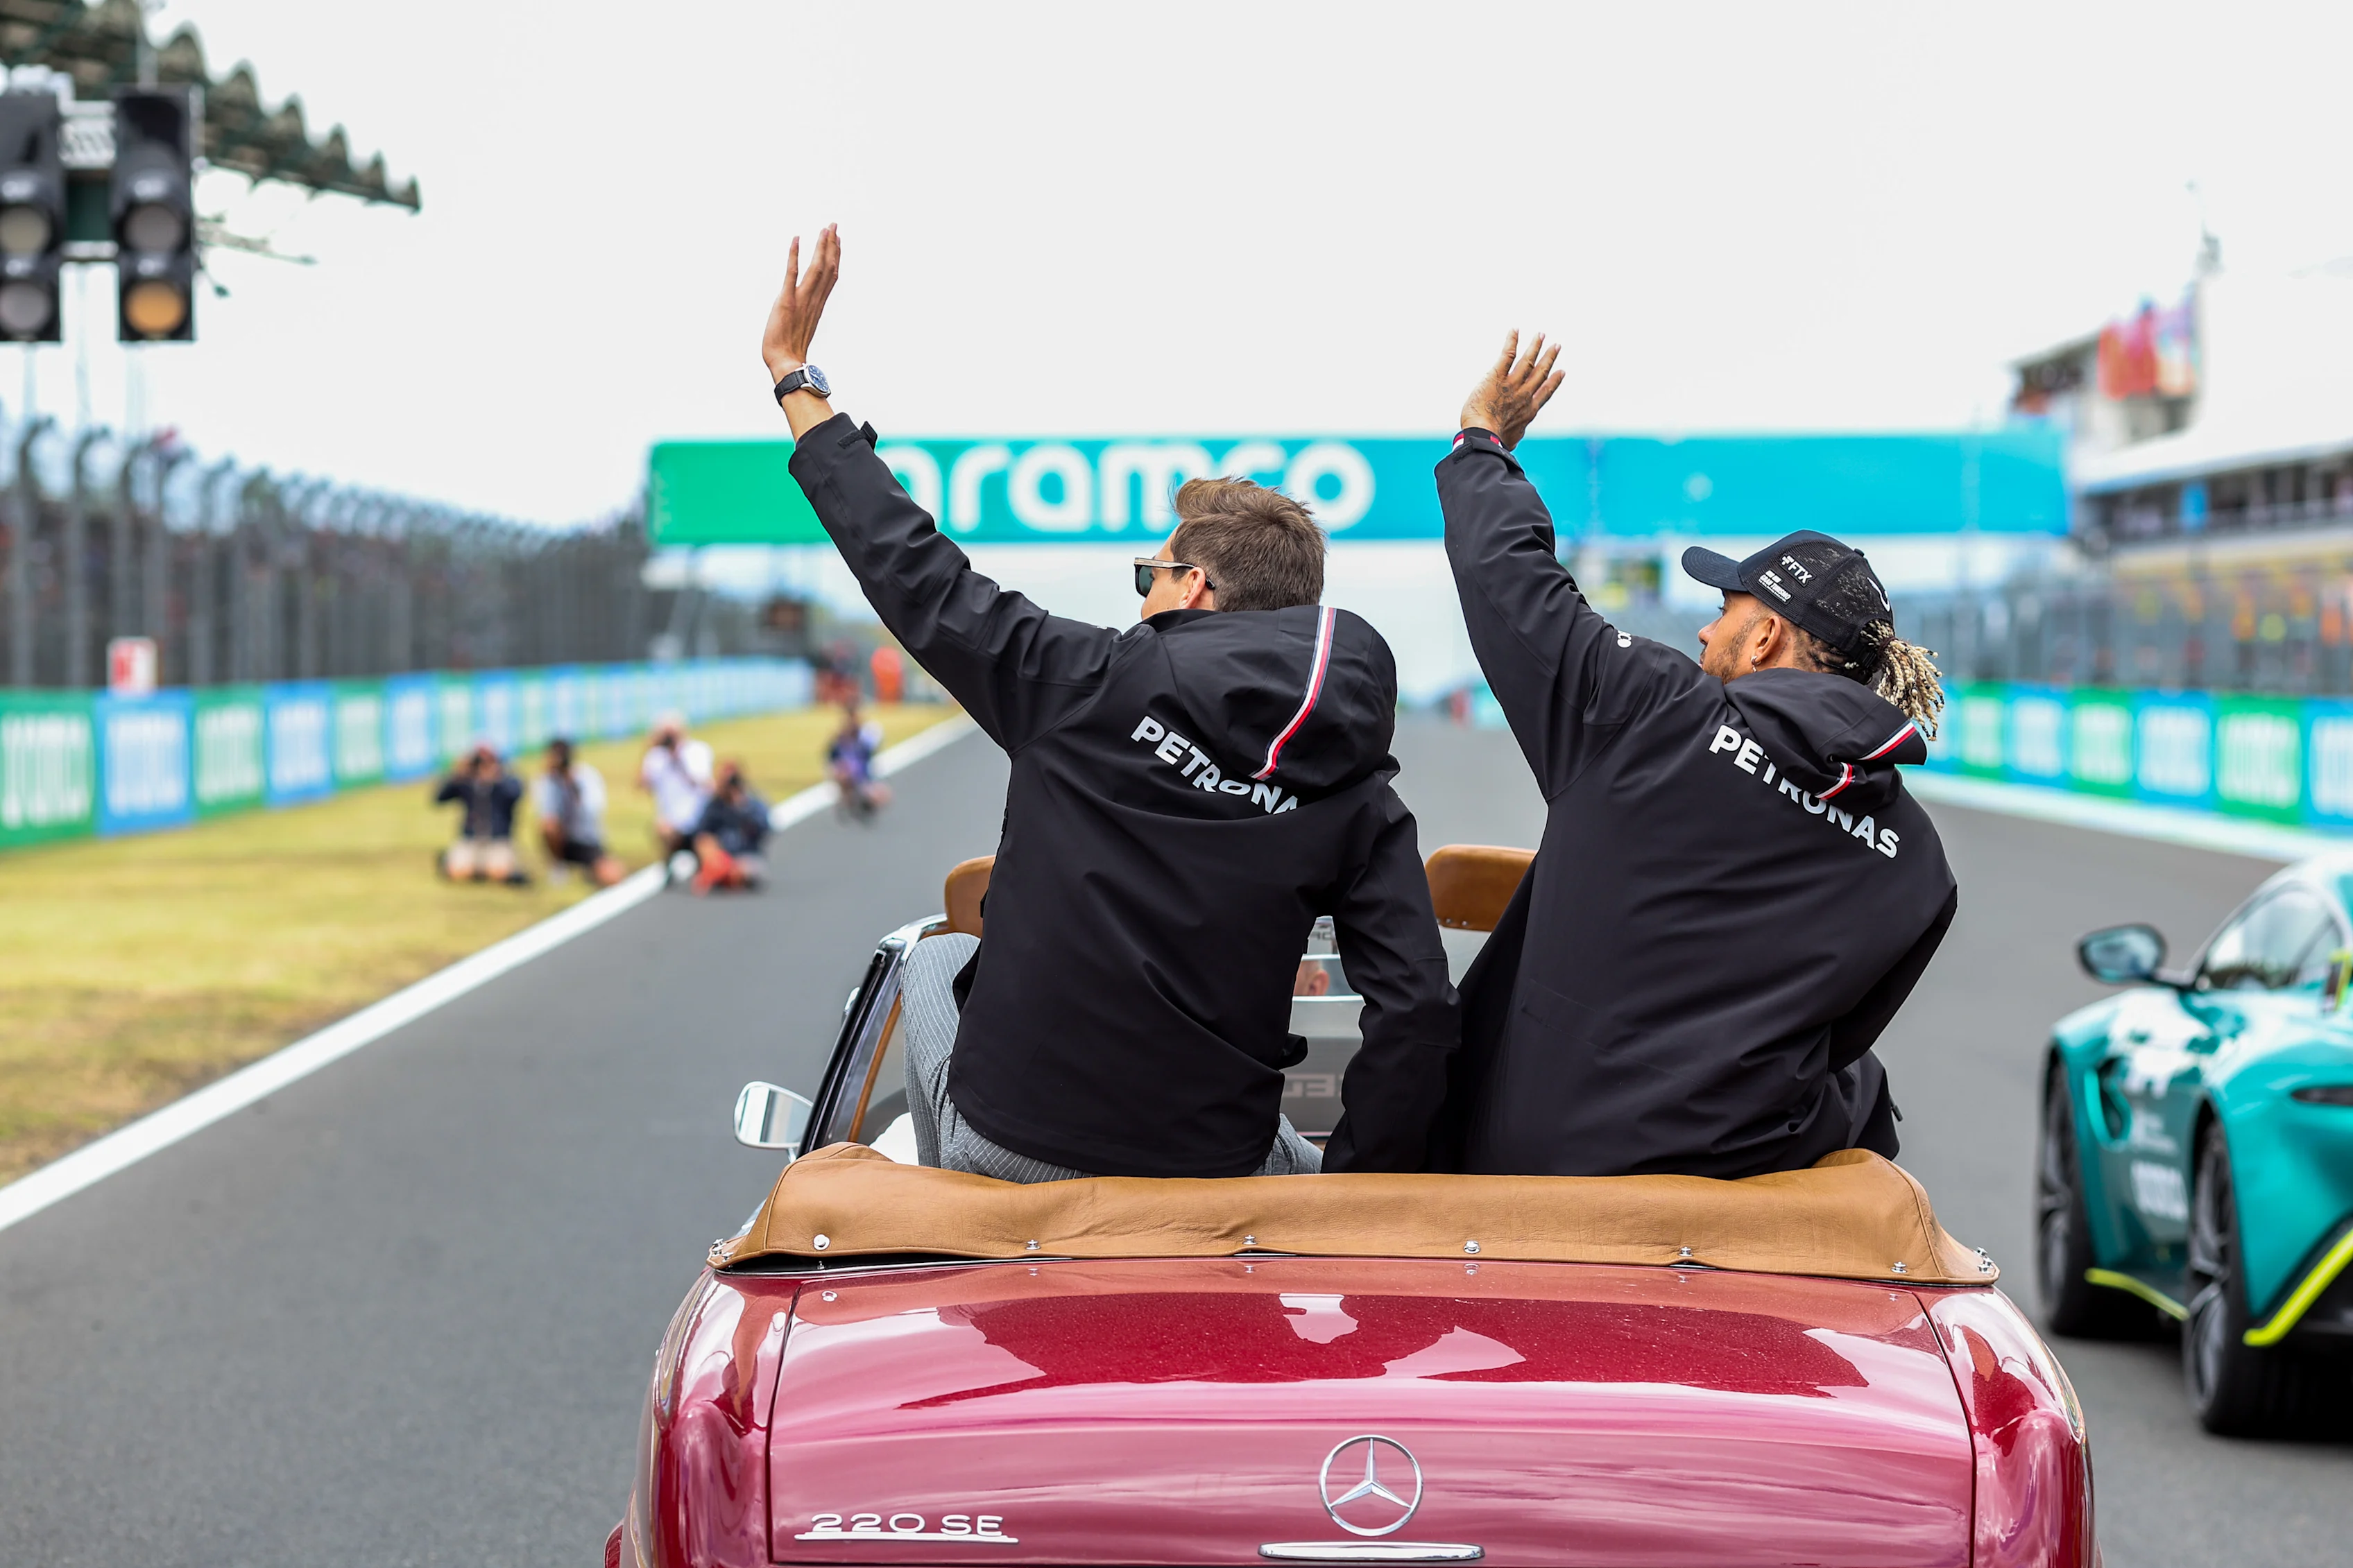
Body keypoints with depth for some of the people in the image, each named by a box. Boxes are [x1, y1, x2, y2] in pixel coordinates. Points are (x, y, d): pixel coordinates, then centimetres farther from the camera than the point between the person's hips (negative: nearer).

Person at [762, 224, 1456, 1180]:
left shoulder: (1093, 682, -8)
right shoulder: (1360, 802, -3)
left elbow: (917, 576, 1)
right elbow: (1415, 1012, -11)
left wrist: (796, 379, 12)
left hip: (1007, 1144, -1)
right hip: (1212, 1179, 1)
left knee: (935, 956, 33)